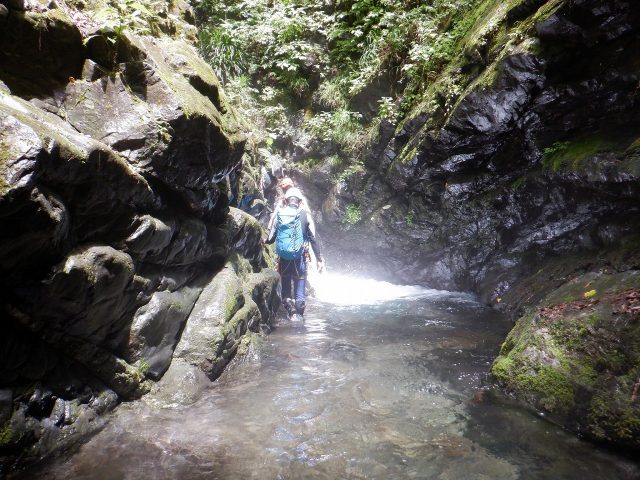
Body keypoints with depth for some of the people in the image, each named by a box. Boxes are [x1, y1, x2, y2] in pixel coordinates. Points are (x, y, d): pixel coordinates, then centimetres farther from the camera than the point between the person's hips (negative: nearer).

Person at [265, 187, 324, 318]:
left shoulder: (279, 214, 2)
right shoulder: (304, 215, -1)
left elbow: (270, 238, 4)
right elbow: (313, 239, -2)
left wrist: (265, 241, 27)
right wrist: (319, 258, 3)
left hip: (283, 255, 2)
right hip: (299, 256, -1)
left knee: (285, 279, 17)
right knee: (300, 278, 10)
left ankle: (287, 300, 3)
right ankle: (300, 301, -3)